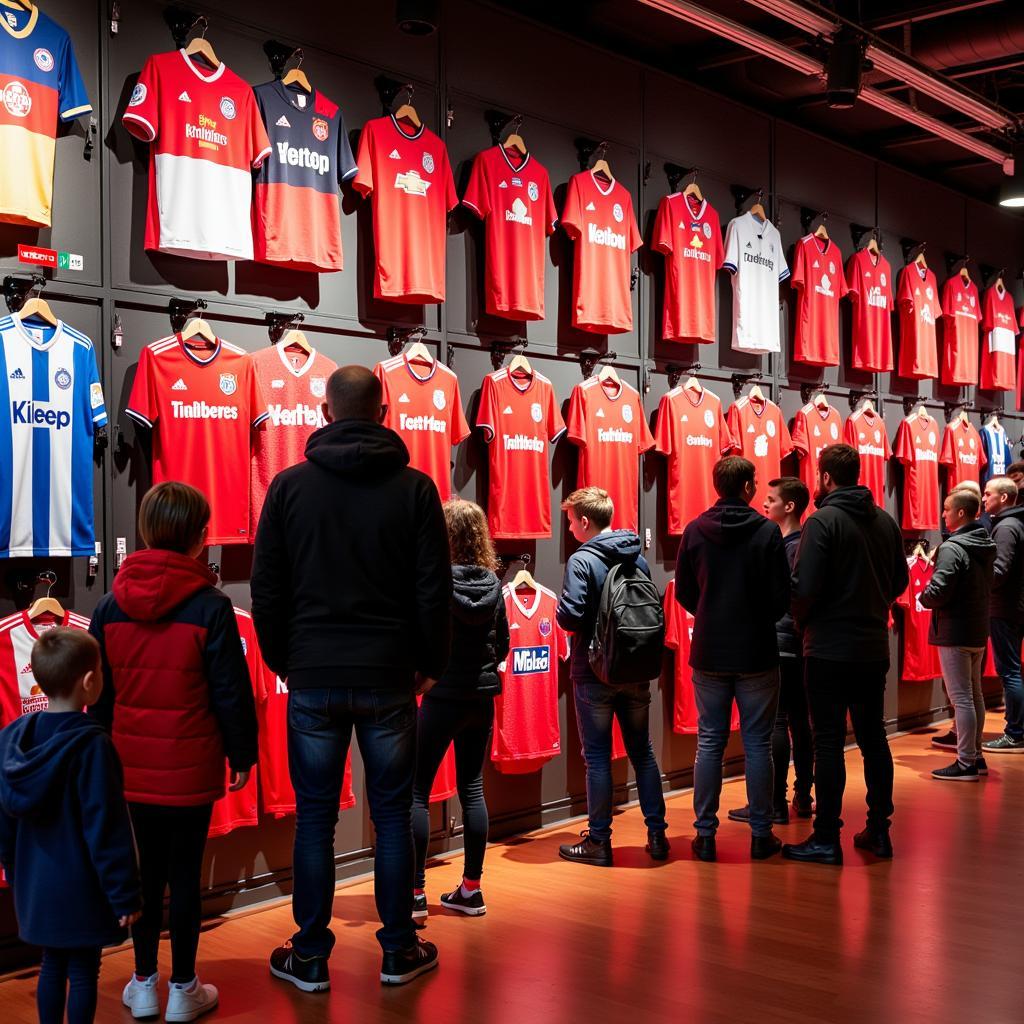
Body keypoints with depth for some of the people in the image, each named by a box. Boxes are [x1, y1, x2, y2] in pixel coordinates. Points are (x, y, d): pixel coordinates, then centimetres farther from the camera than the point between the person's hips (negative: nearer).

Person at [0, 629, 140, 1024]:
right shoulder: (91, 745, -23)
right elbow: (106, 829, -21)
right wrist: (125, 895, -14)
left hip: (36, 884, 6)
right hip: (81, 887, -6)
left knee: (51, 965, 20)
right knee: (83, 972, 7)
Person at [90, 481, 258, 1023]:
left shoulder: (110, 606, 0)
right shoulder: (211, 607, -13)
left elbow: (99, 692, 9)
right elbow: (231, 691, -9)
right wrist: (242, 753, 2)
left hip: (134, 768, 4)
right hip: (192, 768, -4)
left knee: (148, 869, 16)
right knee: (185, 874, 6)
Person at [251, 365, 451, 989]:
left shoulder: (290, 486, 0)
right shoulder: (414, 488, -3)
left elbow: (267, 589, 2)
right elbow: (435, 591, -2)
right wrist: (430, 665, 10)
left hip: (313, 680, 1)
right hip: (389, 679, 0)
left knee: (315, 818, 9)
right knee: (393, 815, 10)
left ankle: (310, 957, 17)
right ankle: (399, 951, 19)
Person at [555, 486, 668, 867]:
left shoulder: (581, 560, -13)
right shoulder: (639, 558, 4)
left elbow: (570, 617, -20)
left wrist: (559, 610, 0)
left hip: (594, 673, -5)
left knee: (597, 756, 4)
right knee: (642, 752, 14)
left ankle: (599, 841, 10)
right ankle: (657, 835, 18)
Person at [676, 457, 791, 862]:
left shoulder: (694, 531, -2)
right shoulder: (767, 531, -10)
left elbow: (683, 592, 4)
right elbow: (781, 596, -8)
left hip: (708, 654, 2)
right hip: (757, 654, -2)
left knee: (709, 743, 9)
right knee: (757, 744, 7)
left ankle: (705, 834, 12)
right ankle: (760, 835, 12)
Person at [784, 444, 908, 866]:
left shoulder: (822, 522, -14)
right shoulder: (885, 521, 6)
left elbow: (804, 588, -18)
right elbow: (900, 580, 11)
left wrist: (802, 621, 1)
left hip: (829, 649, -6)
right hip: (874, 648, 6)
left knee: (829, 743, -1)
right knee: (873, 738, 15)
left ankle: (826, 839, 4)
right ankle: (879, 830, 22)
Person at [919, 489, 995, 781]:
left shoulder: (952, 548, -18)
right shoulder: (986, 546, 10)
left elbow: (937, 592, -25)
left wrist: (922, 597, -3)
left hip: (955, 633, -9)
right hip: (979, 630, 9)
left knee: (961, 698, -5)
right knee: (975, 694, 17)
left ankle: (966, 764, -1)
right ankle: (975, 755, 26)